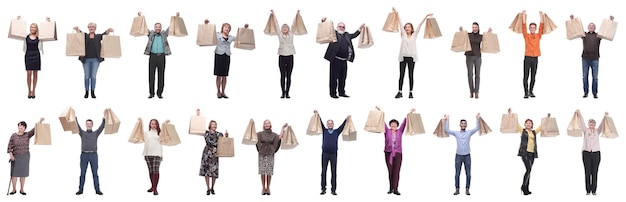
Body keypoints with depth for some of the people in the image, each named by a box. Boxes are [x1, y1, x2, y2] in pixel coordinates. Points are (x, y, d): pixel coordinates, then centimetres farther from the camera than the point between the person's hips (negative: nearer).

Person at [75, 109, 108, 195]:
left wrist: (105, 116, -6)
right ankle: (80, 189, 6)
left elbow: (102, 126, 2)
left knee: (95, 173, 0)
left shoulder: (96, 133, 12)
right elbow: (77, 125, 2)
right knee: (82, 173, 2)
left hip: (93, 155, 0)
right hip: (84, 155, 0)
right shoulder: (82, 133, 12)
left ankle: (97, 190, 3)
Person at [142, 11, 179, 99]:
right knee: (151, 75, 0)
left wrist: (176, 18, -3)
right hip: (153, 56, 0)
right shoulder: (151, 34, 11)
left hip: (161, 56, 0)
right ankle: (151, 93, 6)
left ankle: (159, 93, 7)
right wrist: (140, 17, -1)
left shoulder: (164, 34, 11)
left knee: (161, 76, 2)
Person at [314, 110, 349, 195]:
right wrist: (317, 115, -8)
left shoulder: (336, 132, 11)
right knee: (324, 171, 0)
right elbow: (320, 123, 1)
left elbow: (342, 126, 2)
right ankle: (323, 189, 4)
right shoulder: (324, 131, 9)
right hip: (325, 154, 0)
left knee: (334, 172, 0)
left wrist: (346, 119, -9)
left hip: (333, 154, 0)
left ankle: (333, 189, 2)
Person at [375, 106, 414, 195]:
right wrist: (379, 112, -7)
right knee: (390, 171, 4)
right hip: (388, 153, 0)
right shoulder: (387, 131, 5)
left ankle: (395, 189, -8)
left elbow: (404, 123, 2)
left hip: (398, 153, 0)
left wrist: (409, 114, -4)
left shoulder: (400, 132, 6)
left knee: (396, 171, -5)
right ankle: (391, 188, 10)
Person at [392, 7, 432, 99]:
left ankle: (410, 92, 7)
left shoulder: (414, 35, 9)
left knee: (411, 76, 4)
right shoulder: (403, 35, 8)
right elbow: (400, 23, 2)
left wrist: (426, 16, -2)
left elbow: (420, 25, 3)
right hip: (403, 57, 0)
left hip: (411, 57, 0)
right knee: (401, 75, 1)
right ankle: (399, 92, 3)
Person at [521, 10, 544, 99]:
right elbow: (523, 27, -5)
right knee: (526, 76, -3)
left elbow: (541, 27, 1)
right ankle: (526, 92, -2)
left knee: (533, 76, 8)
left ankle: (531, 91, 16)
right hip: (527, 57, -3)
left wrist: (541, 16, -4)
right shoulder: (526, 36, 3)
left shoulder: (538, 36, 9)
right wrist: (524, 16, -11)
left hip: (535, 58, 3)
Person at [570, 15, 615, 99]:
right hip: (585, 58, 1)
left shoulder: (598, 35, 10)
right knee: (585, 76, 3)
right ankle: (585, 92, 9)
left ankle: (595, 93, 5)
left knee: (595, 77, 0)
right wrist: (572, 20, 1)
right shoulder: (584, 35, 12)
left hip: (595, 59, -1)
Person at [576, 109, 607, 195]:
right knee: (587, 172, 1)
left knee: (594, 172, 2)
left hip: (596, 153, 1)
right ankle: (588, 190, 5)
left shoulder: (597, 131, 6)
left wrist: (605, 116, -26)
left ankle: (594, 190, 6)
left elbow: (602, 124, -9)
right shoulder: (585, 131, 4)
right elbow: (582, 123, -10)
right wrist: (579, 114, -26)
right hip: (586, 153, -1)